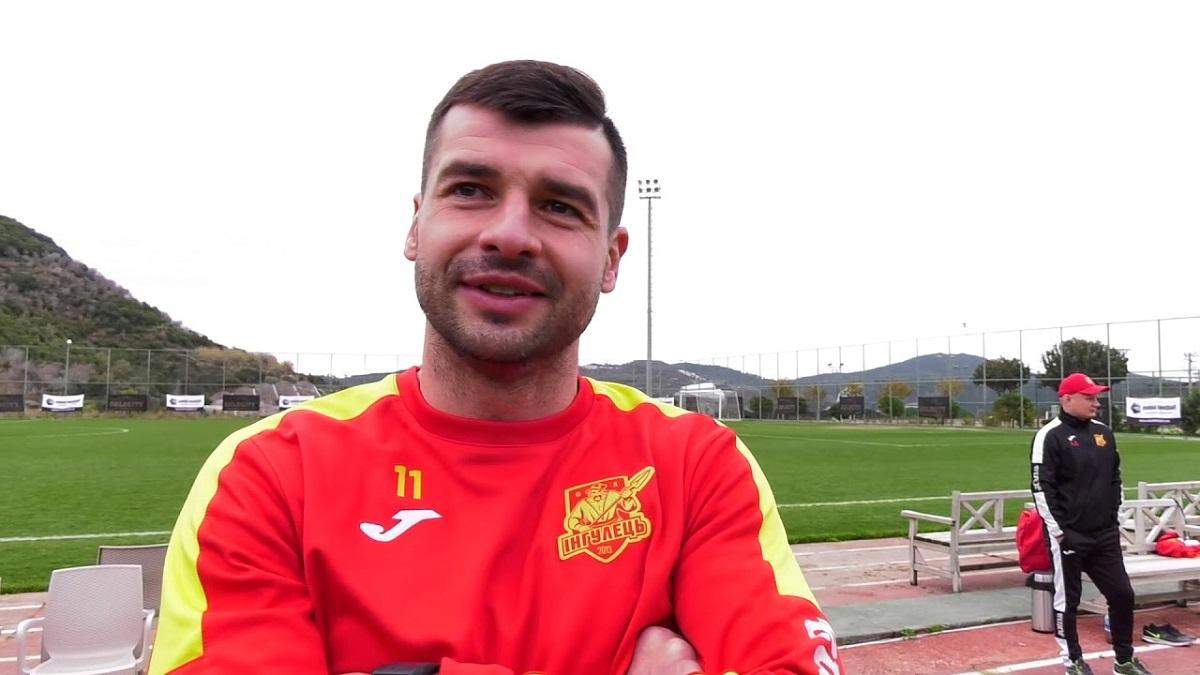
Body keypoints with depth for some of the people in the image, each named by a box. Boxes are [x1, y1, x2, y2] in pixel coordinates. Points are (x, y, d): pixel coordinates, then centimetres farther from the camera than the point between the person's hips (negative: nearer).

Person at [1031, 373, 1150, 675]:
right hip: (1069, 536, -6)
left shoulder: (1104, 432, 10)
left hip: (1105, 535, 6)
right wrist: (1059, 531, -15)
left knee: (1122, 594, 9)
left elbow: (1115, 477, 19)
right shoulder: (1050, 436, -11)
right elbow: (1042, 487, -13)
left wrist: (1113, 516, 11)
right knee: (1067, 601, 5)